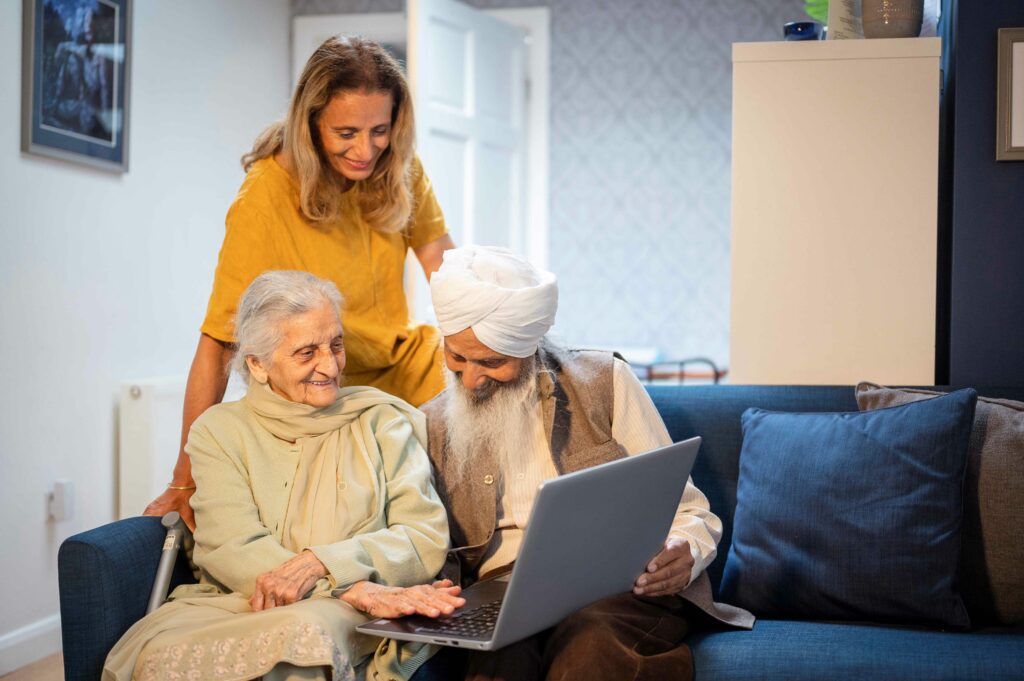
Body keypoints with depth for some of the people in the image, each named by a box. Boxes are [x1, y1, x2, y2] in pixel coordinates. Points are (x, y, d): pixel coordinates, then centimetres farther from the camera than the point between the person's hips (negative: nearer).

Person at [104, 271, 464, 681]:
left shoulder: (382, 421, 11)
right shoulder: (220, 431, 11)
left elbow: (427, 540, 1)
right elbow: (231, 549, -5)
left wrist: (320, 562, -17)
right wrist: (359, 589, -20)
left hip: (344, 616, -2)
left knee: (309, 631, -38)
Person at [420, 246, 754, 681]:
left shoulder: (604, 380, 7)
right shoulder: (434, 426, 12)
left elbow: (685, 509, 9)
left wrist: (683, 554, -15)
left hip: (620, 581, 0)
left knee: (588, 645, -36)